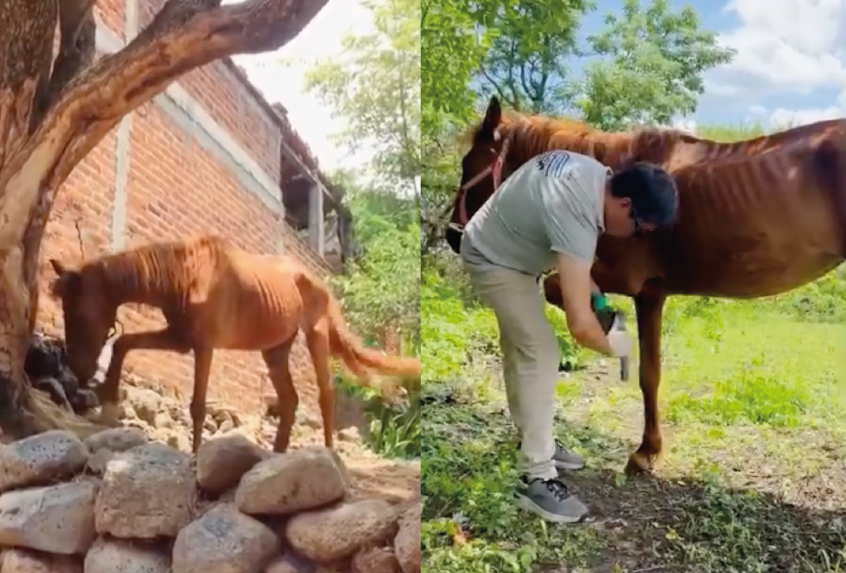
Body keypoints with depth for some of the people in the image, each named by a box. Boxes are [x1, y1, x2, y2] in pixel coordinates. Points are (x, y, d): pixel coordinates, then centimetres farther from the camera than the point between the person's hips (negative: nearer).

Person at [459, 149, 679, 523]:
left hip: (501, 248, 10)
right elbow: (580, 325, -39)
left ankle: (531, 441, 37)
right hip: (494, 261, -10)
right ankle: (536, 479, -7)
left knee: (519, 346, 20)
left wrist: (593, 291, 6)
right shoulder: (576, 216, -37)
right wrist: (612, 346, -18)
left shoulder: (594, 173, -9)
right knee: (541, 355, -14)